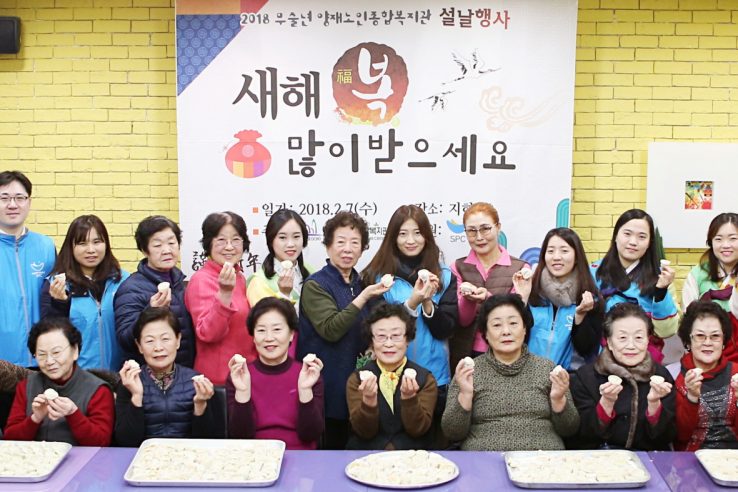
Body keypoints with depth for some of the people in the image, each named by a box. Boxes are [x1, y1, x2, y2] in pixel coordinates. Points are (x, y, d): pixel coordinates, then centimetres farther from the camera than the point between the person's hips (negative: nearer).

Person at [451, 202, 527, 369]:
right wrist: (468, 299, -24)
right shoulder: (458, 268, 2)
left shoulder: (520, 268, -3)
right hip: (466, 355, 1)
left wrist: (488, 298, -26)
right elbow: (462, 320, -3)